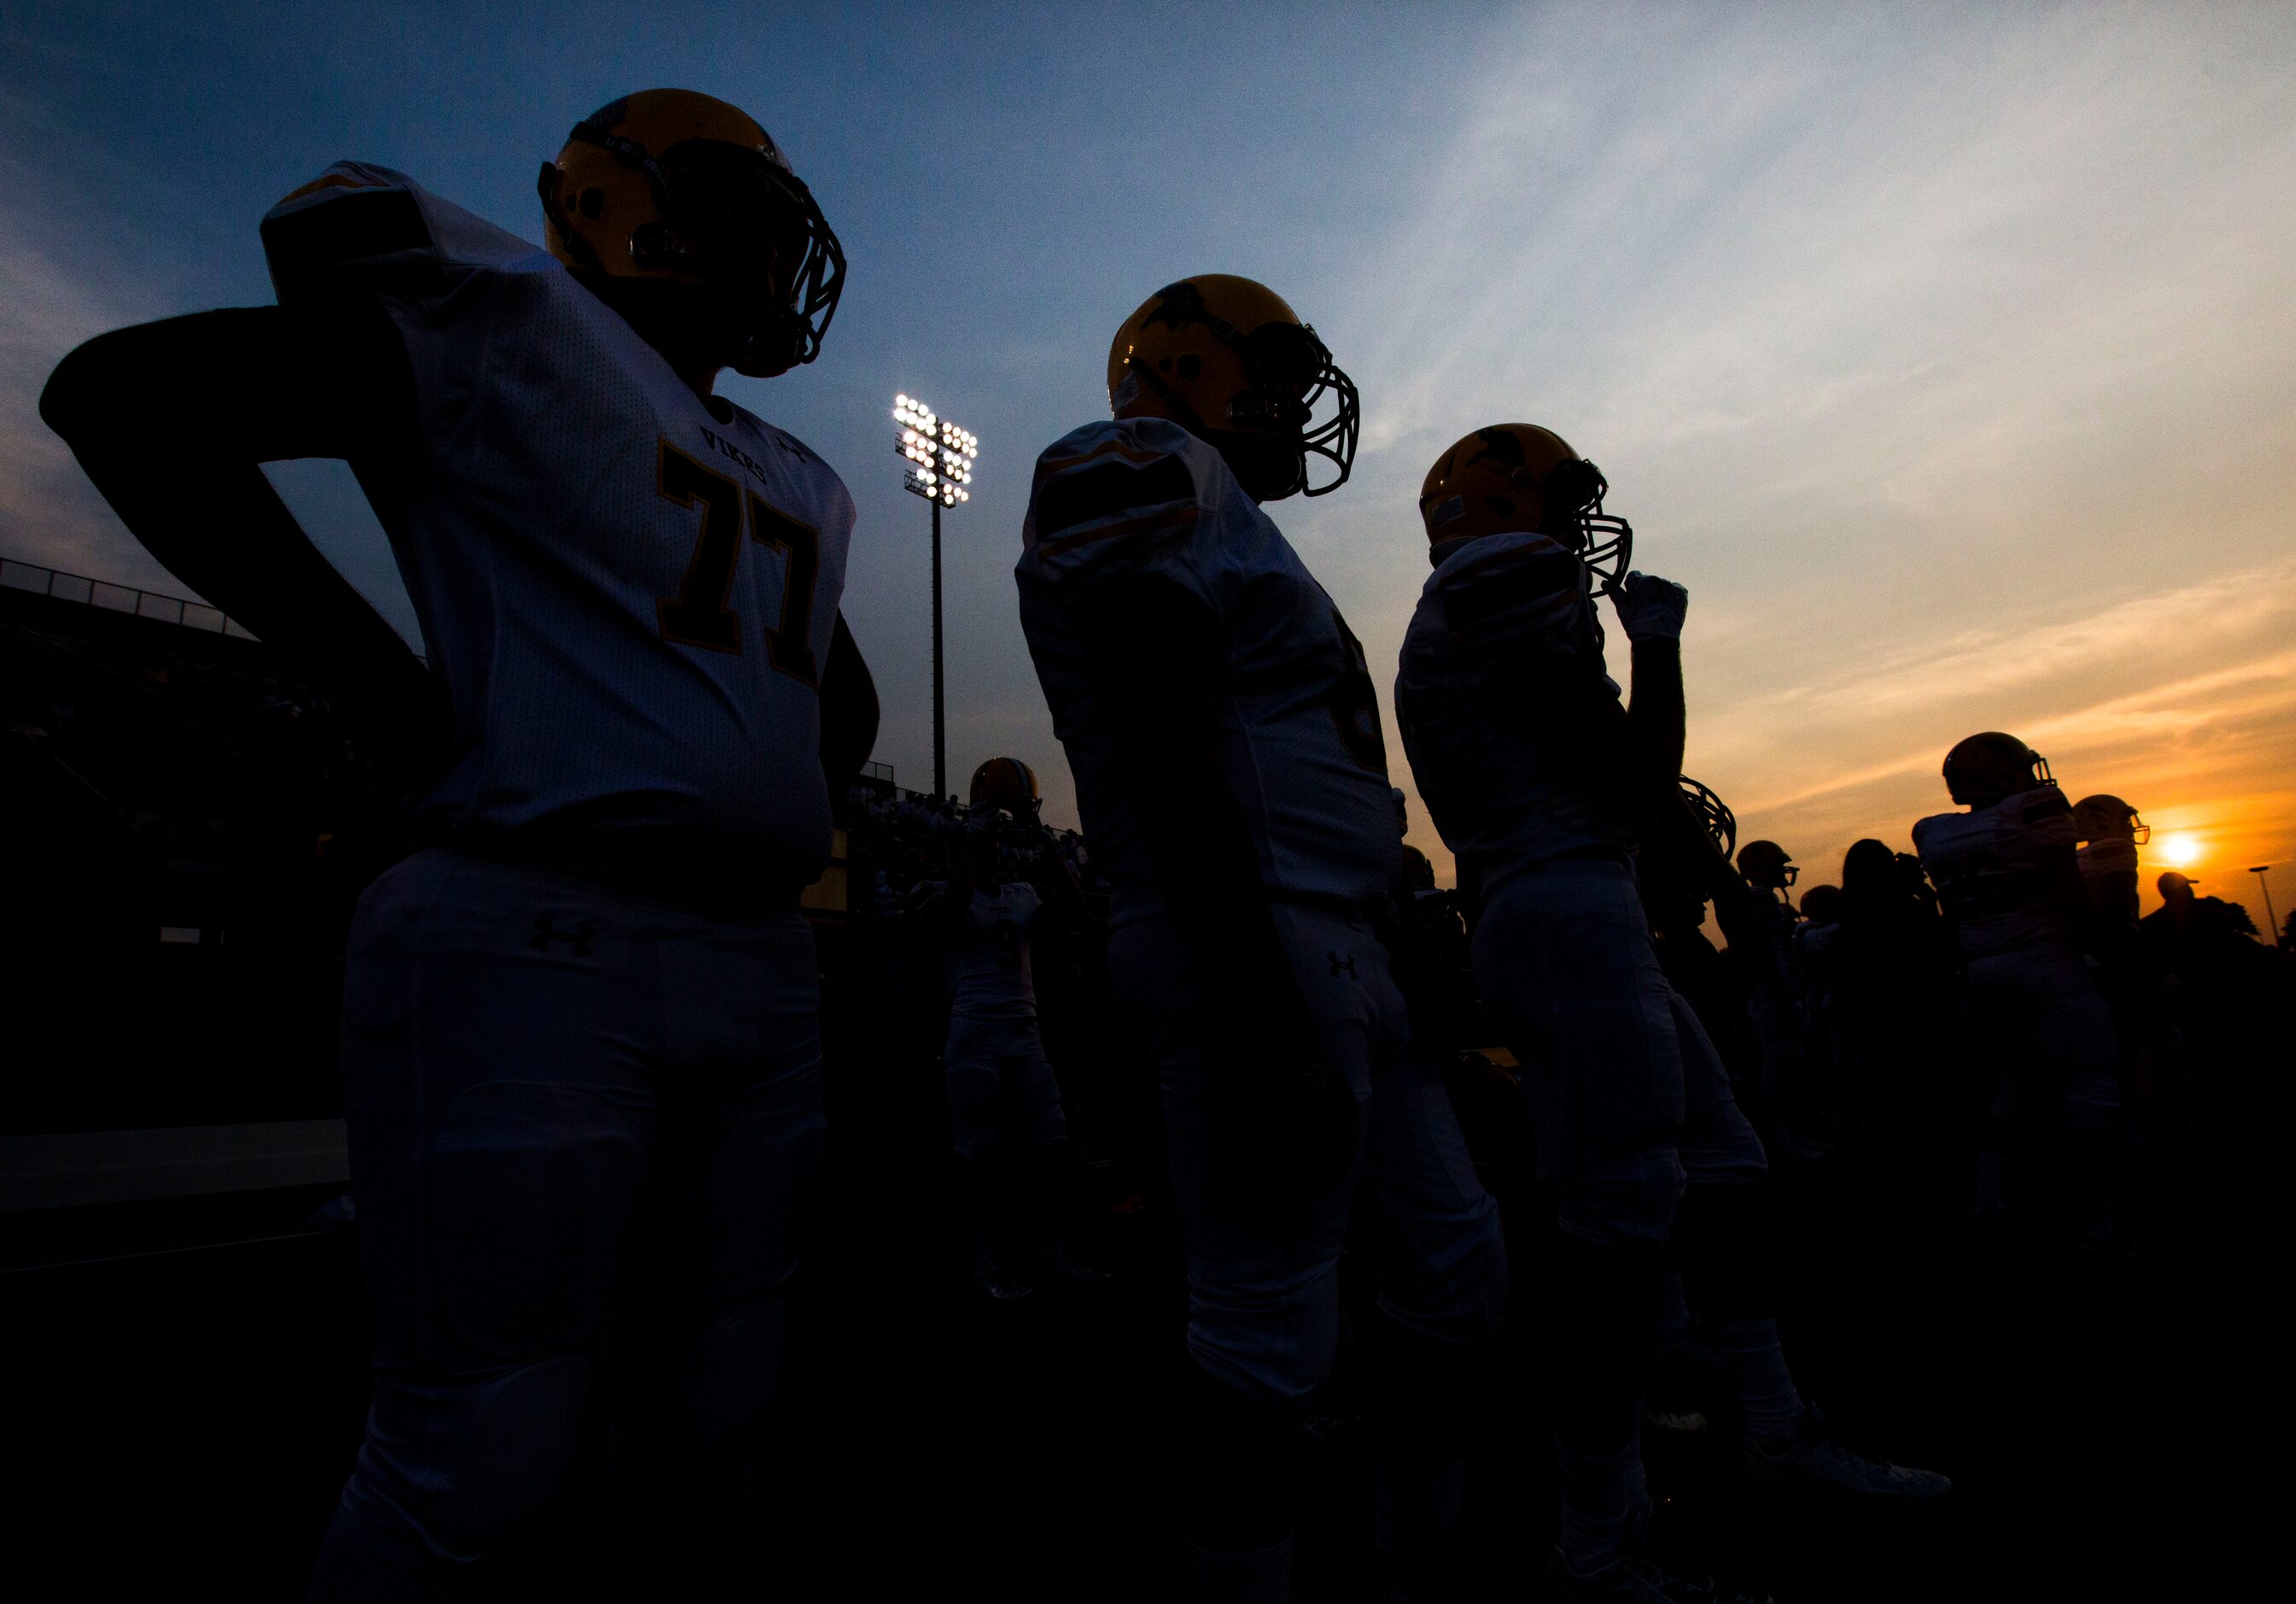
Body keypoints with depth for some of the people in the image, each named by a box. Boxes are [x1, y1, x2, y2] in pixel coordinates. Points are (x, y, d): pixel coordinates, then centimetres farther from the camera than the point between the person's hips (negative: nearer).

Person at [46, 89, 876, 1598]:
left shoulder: (795, 485, 21)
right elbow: (125, 393, -6)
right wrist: (398, 690, -12)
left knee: (710, 1426, 18)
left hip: (763, 978, 8)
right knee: (479, 1467, 3)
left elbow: (846, 701, 35)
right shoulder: (513, 330, 0)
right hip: (539, 956, -7)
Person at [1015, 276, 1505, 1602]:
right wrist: (1267, 1013, -25)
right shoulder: (1159, 476, -6)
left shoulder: (1228, 516, 25)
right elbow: (1170, 761, -20)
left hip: (1335, 943, 11)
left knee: (1457, 1257, 17)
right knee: (1272, 1327, -2)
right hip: (1262, 944, -11)